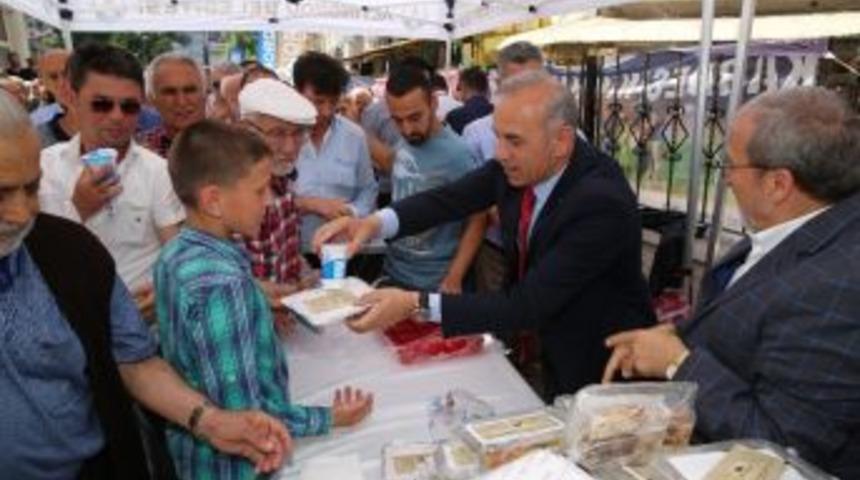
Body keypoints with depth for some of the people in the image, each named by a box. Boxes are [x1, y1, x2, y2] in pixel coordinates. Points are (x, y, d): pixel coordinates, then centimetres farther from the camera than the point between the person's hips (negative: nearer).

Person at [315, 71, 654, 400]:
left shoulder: (602, 202, -34)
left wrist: (416, 304, -37)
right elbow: (452, 198, -9)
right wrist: (374, 223, -27)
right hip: (550, 342, 6)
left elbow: (528, 305, -34)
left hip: (604, 366, -6)